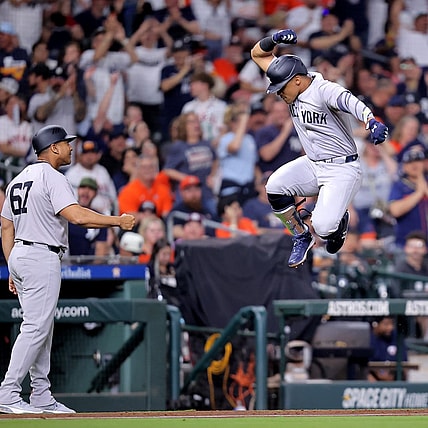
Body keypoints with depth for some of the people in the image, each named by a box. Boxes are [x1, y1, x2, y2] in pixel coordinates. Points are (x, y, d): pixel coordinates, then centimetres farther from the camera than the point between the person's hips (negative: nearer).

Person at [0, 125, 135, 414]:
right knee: (36, 327, -10)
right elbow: (77, 216, -24)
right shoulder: (52, 178, -11)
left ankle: (42, 396, 14)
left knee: (43, 327, 13)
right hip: (42, 258, -10)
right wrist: (118, 221, -16)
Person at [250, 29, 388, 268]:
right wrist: (274, 40, -15)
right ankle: (302, 237, 3)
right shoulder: (291, 84, 2)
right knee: (274, 187, -19)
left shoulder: (324, 90, -22)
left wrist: (372, 122, -63)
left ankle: (339, 220, 18)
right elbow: (258, 54, 8)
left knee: (323, 227, -21)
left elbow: (350, 102, -42)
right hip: (312, 165, 7)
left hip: (343, 169, -7)